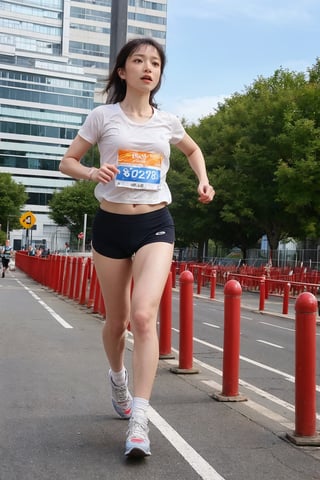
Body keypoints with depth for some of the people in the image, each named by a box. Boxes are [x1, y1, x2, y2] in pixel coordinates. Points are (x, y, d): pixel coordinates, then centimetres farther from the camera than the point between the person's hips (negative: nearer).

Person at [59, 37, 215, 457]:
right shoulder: (103, 116, 1)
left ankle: (139, 421, -16)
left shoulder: (167, 122, 7)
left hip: (156, 224, 0)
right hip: (111, 225, 0)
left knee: (144, 316, -19)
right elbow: (68, 162, 5)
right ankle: (117, 376, 44)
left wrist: (204, 181, 9)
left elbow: (193, 150, 27)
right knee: (117, 321, 11)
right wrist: (92, 172, -17)